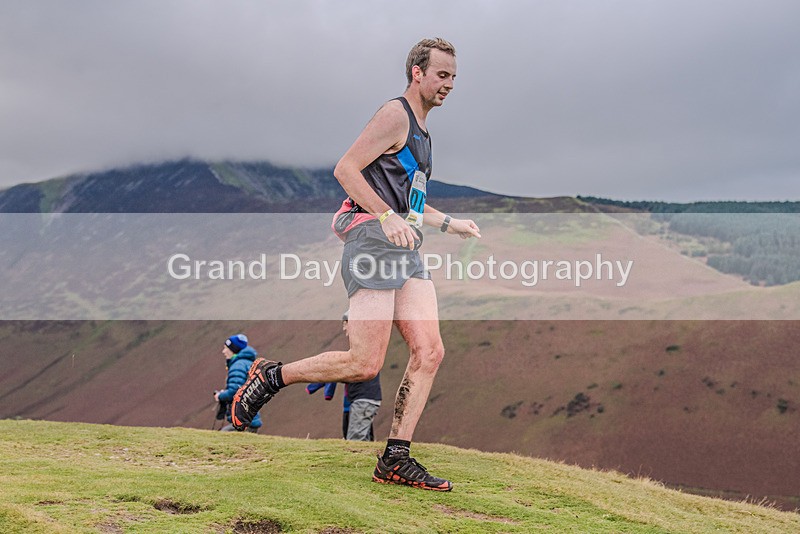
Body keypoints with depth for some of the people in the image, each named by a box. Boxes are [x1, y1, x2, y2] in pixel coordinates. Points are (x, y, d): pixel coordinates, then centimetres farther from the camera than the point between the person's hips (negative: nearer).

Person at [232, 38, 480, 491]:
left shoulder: (421, 131, 27)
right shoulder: (395, 115, -3)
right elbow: (345, 170, -12)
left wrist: (449, 223, 27)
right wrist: (387, 216, -21)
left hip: (406, 250, 9)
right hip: (373, 240, -9)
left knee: (430, 352, -5)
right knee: (365, 365, -14)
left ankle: (396, 459, -2)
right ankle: (271, 377, 6)